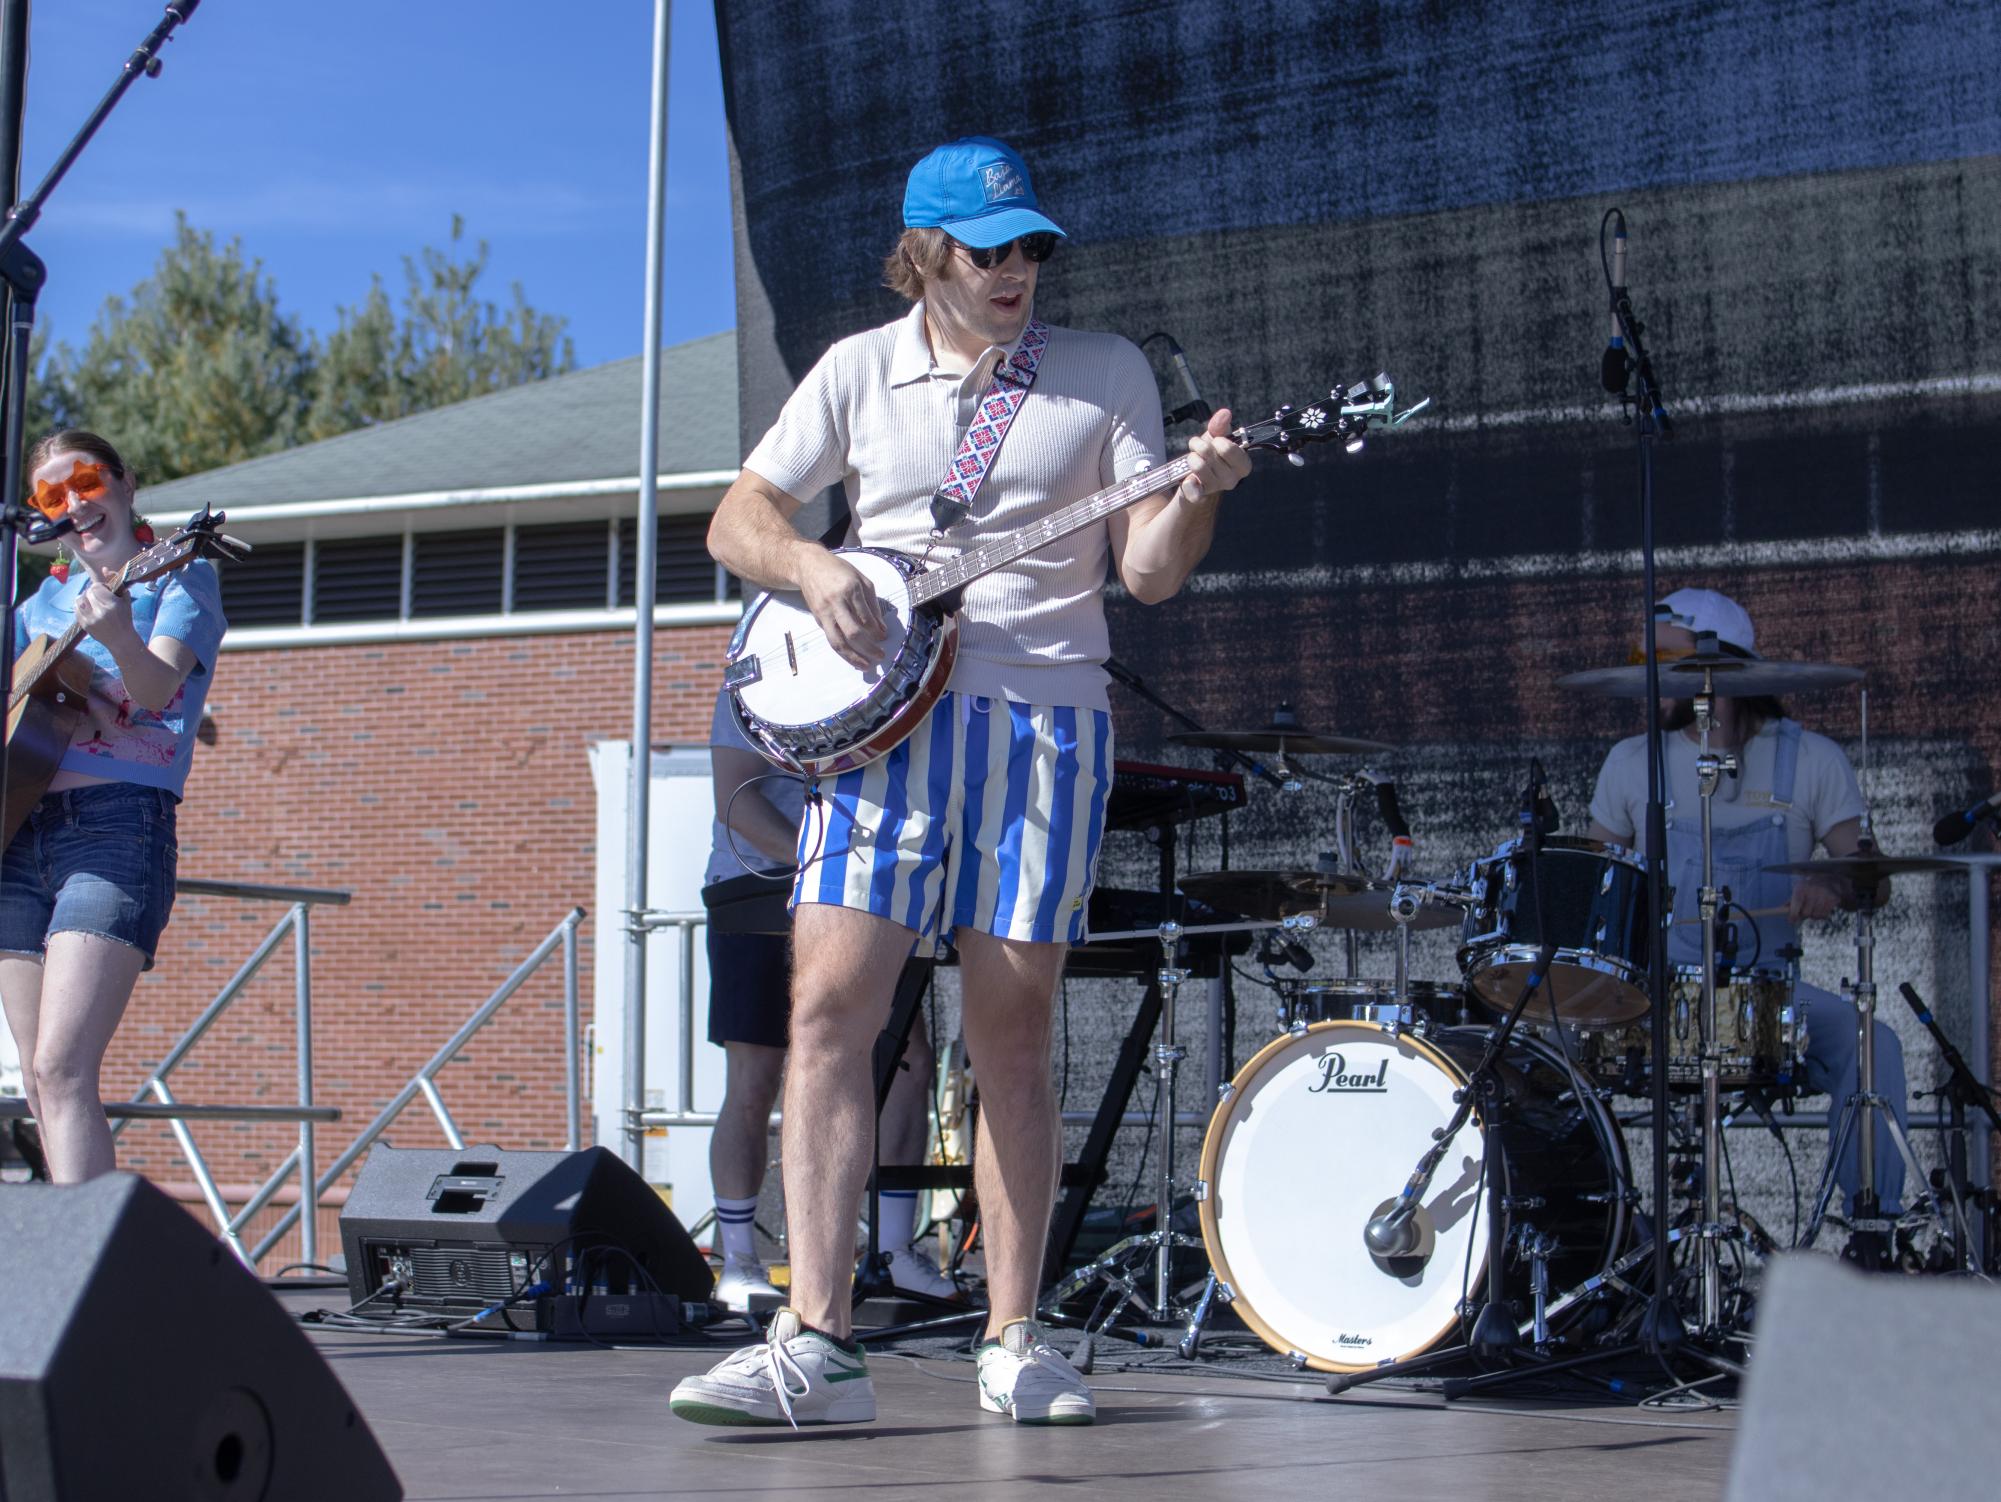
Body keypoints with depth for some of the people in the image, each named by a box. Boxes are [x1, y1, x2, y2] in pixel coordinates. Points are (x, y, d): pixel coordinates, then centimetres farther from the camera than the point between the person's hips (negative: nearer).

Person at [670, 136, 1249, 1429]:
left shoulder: (1107, 374, 9)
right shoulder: (859, 371, 11)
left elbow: (1147, 570, 3)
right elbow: (738, 519, 12)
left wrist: (1199, 494, -17)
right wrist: (815, 570, -8)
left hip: (1049, 719, 0)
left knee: (1013, 1038, 1)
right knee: (830, 1005, -12)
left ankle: (1014, 1343, 10)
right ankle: (818, 1344, -13)